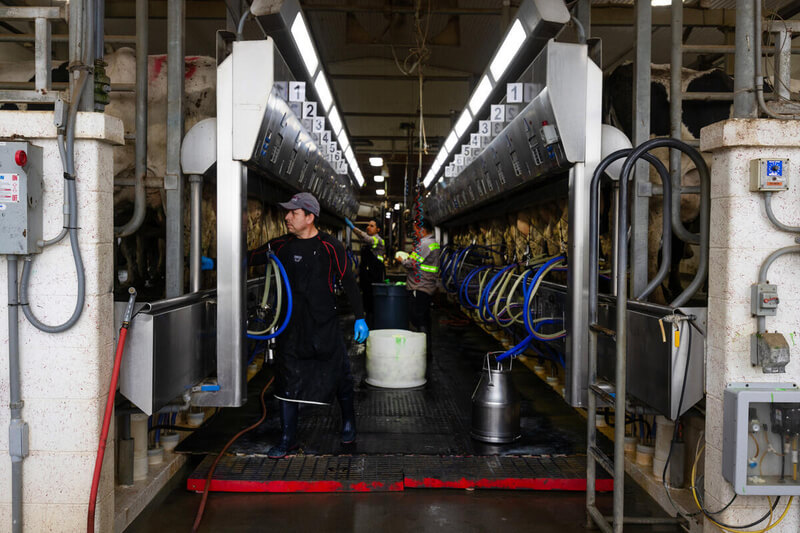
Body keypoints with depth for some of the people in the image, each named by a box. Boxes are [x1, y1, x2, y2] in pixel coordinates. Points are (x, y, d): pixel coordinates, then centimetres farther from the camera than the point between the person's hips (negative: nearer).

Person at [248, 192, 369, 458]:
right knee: (287, 378, 3)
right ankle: (288, 438, 15)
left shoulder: (330, 247, -6)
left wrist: (360, 318, -3)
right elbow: (251, 258, 5)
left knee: (339, 374, 8)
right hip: (290, 324, 3)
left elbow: (349, 281, -2)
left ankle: (348, 422, 34)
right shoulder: (282, 245, 3)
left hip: (325, 324, -3)